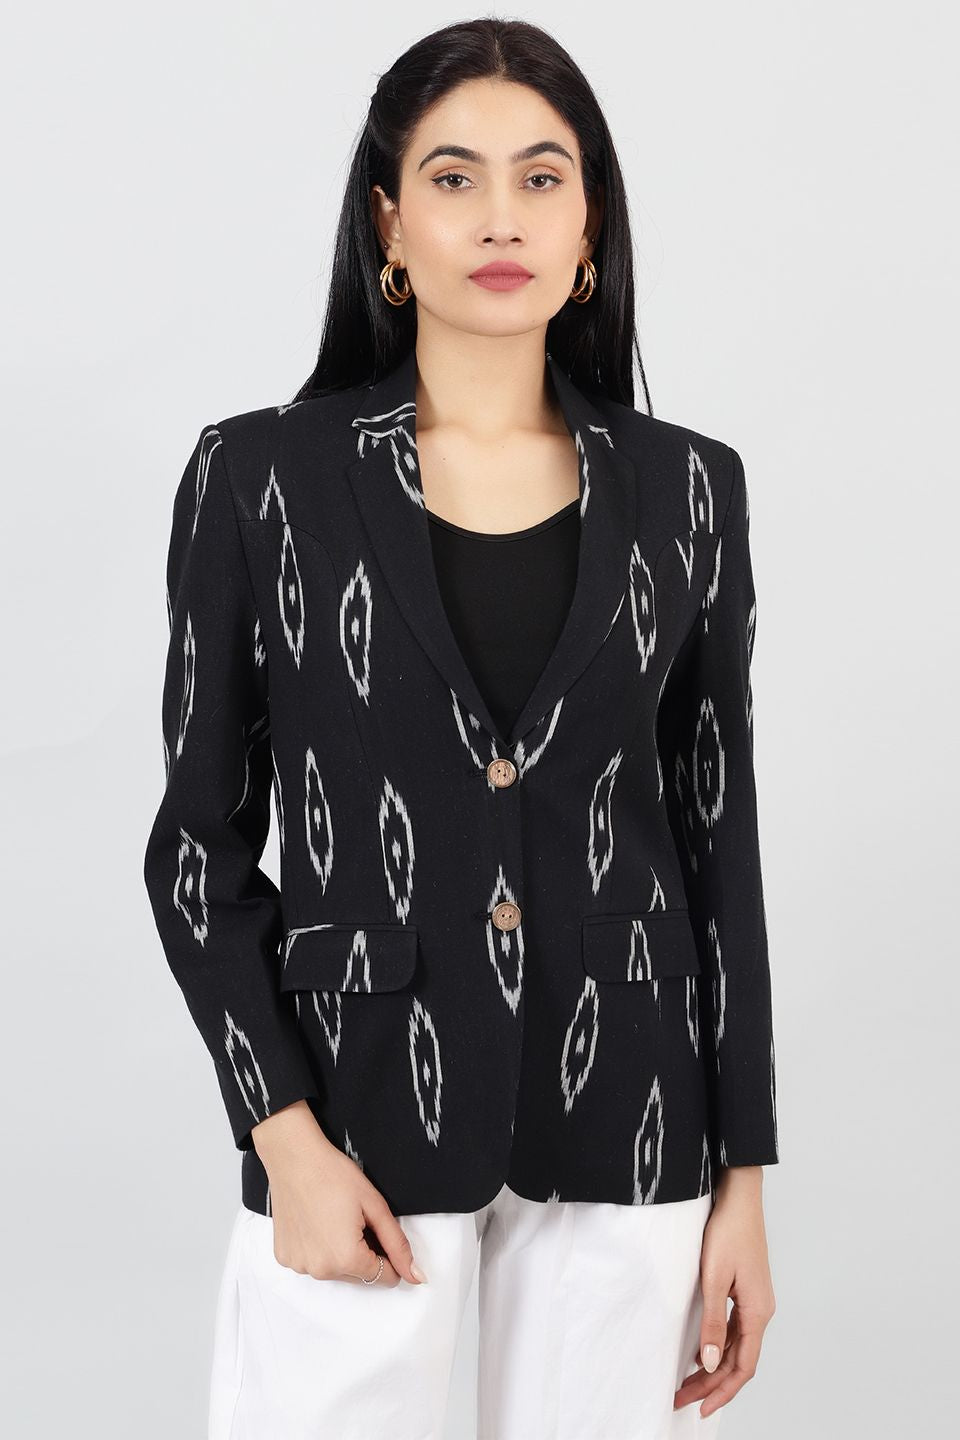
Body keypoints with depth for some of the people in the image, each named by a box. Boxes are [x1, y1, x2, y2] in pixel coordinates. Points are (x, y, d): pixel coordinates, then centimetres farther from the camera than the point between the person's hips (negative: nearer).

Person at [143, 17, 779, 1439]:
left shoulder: (683, 487, 1)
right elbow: (201, 843, -1)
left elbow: (718, 838, 5)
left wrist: (743, 1174, 4)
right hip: (361, 1113, -2)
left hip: (622, 1113, 2)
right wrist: (286, 1137, -10)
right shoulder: (261, 474, -5)